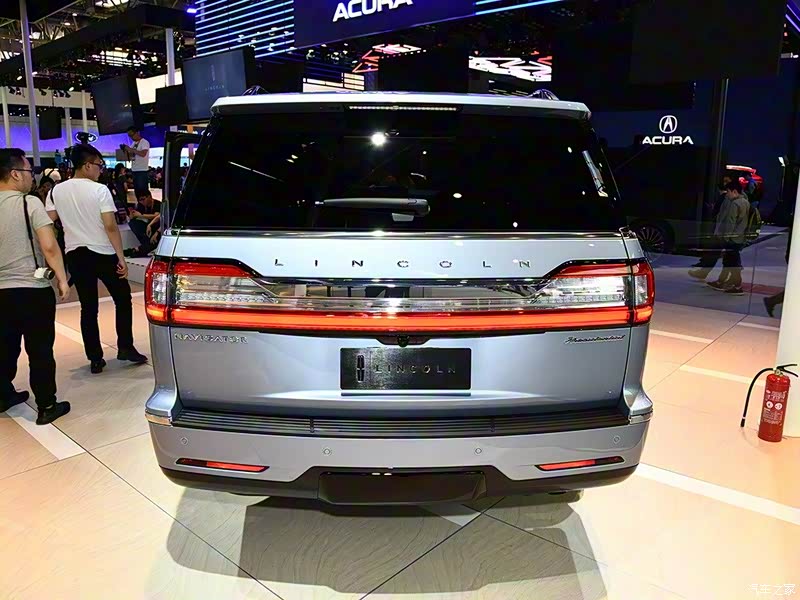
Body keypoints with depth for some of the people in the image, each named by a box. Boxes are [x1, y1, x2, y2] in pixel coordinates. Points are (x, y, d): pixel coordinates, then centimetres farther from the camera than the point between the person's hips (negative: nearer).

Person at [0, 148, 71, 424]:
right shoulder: (29, 203, -11)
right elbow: (49, 247, -19)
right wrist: (62, 278, -11)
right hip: (33, 289, -6)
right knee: (40, 351, 2)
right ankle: (47, 407, 9)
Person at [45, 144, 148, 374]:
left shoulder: (57, 191, 5)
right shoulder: (100, 190, -10)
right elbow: (111, 226, -15)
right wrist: (121, 258, -13)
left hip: (75, 254, 4)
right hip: (103, 253, -4)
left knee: (88, 307, 9)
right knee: (123, 299, 12)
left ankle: (95, 359, 10)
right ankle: (125, 347, 8)